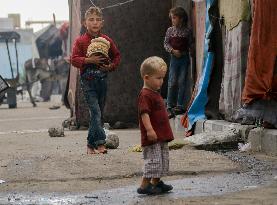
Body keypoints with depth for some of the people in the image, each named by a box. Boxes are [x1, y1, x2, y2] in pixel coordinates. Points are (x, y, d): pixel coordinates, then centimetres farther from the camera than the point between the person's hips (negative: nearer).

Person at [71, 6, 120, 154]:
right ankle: (100, 143, -17)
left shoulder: (107, 41, 6)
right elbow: (74, 59, -10)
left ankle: (91, 145, 18)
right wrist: (89, 60, -23)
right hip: (88, 80, -4)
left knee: (98, 113, 8)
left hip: (102, 79, 4)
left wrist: (112, 66, -2)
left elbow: (116, 55, 17)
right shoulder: (80, 41, -3)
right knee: (95, 111, -14)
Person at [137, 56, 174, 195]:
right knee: (153, 160, -11)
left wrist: (166, 133, 26)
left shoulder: (155, 93, 17)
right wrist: (149, 129, -31)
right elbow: (144, 113, -23)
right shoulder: (145, 95, -15)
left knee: (163, 159, 16)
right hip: (152, 137, -10)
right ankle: (145, 185, -6)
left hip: (161, 136, 10)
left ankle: (156, 182, 26)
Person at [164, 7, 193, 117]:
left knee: (182, 81, 1)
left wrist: (185, 51, -11)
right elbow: (166, 43, 4)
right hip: (174, 58, 0)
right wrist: (173, 50, -11)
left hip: (184, 58, 0)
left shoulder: (187, 31, 0)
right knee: (172, 82, -4)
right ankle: (170, 106, 0)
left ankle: (180, 105, 7)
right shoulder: (170, 30, 3)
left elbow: (191, 44, 4)